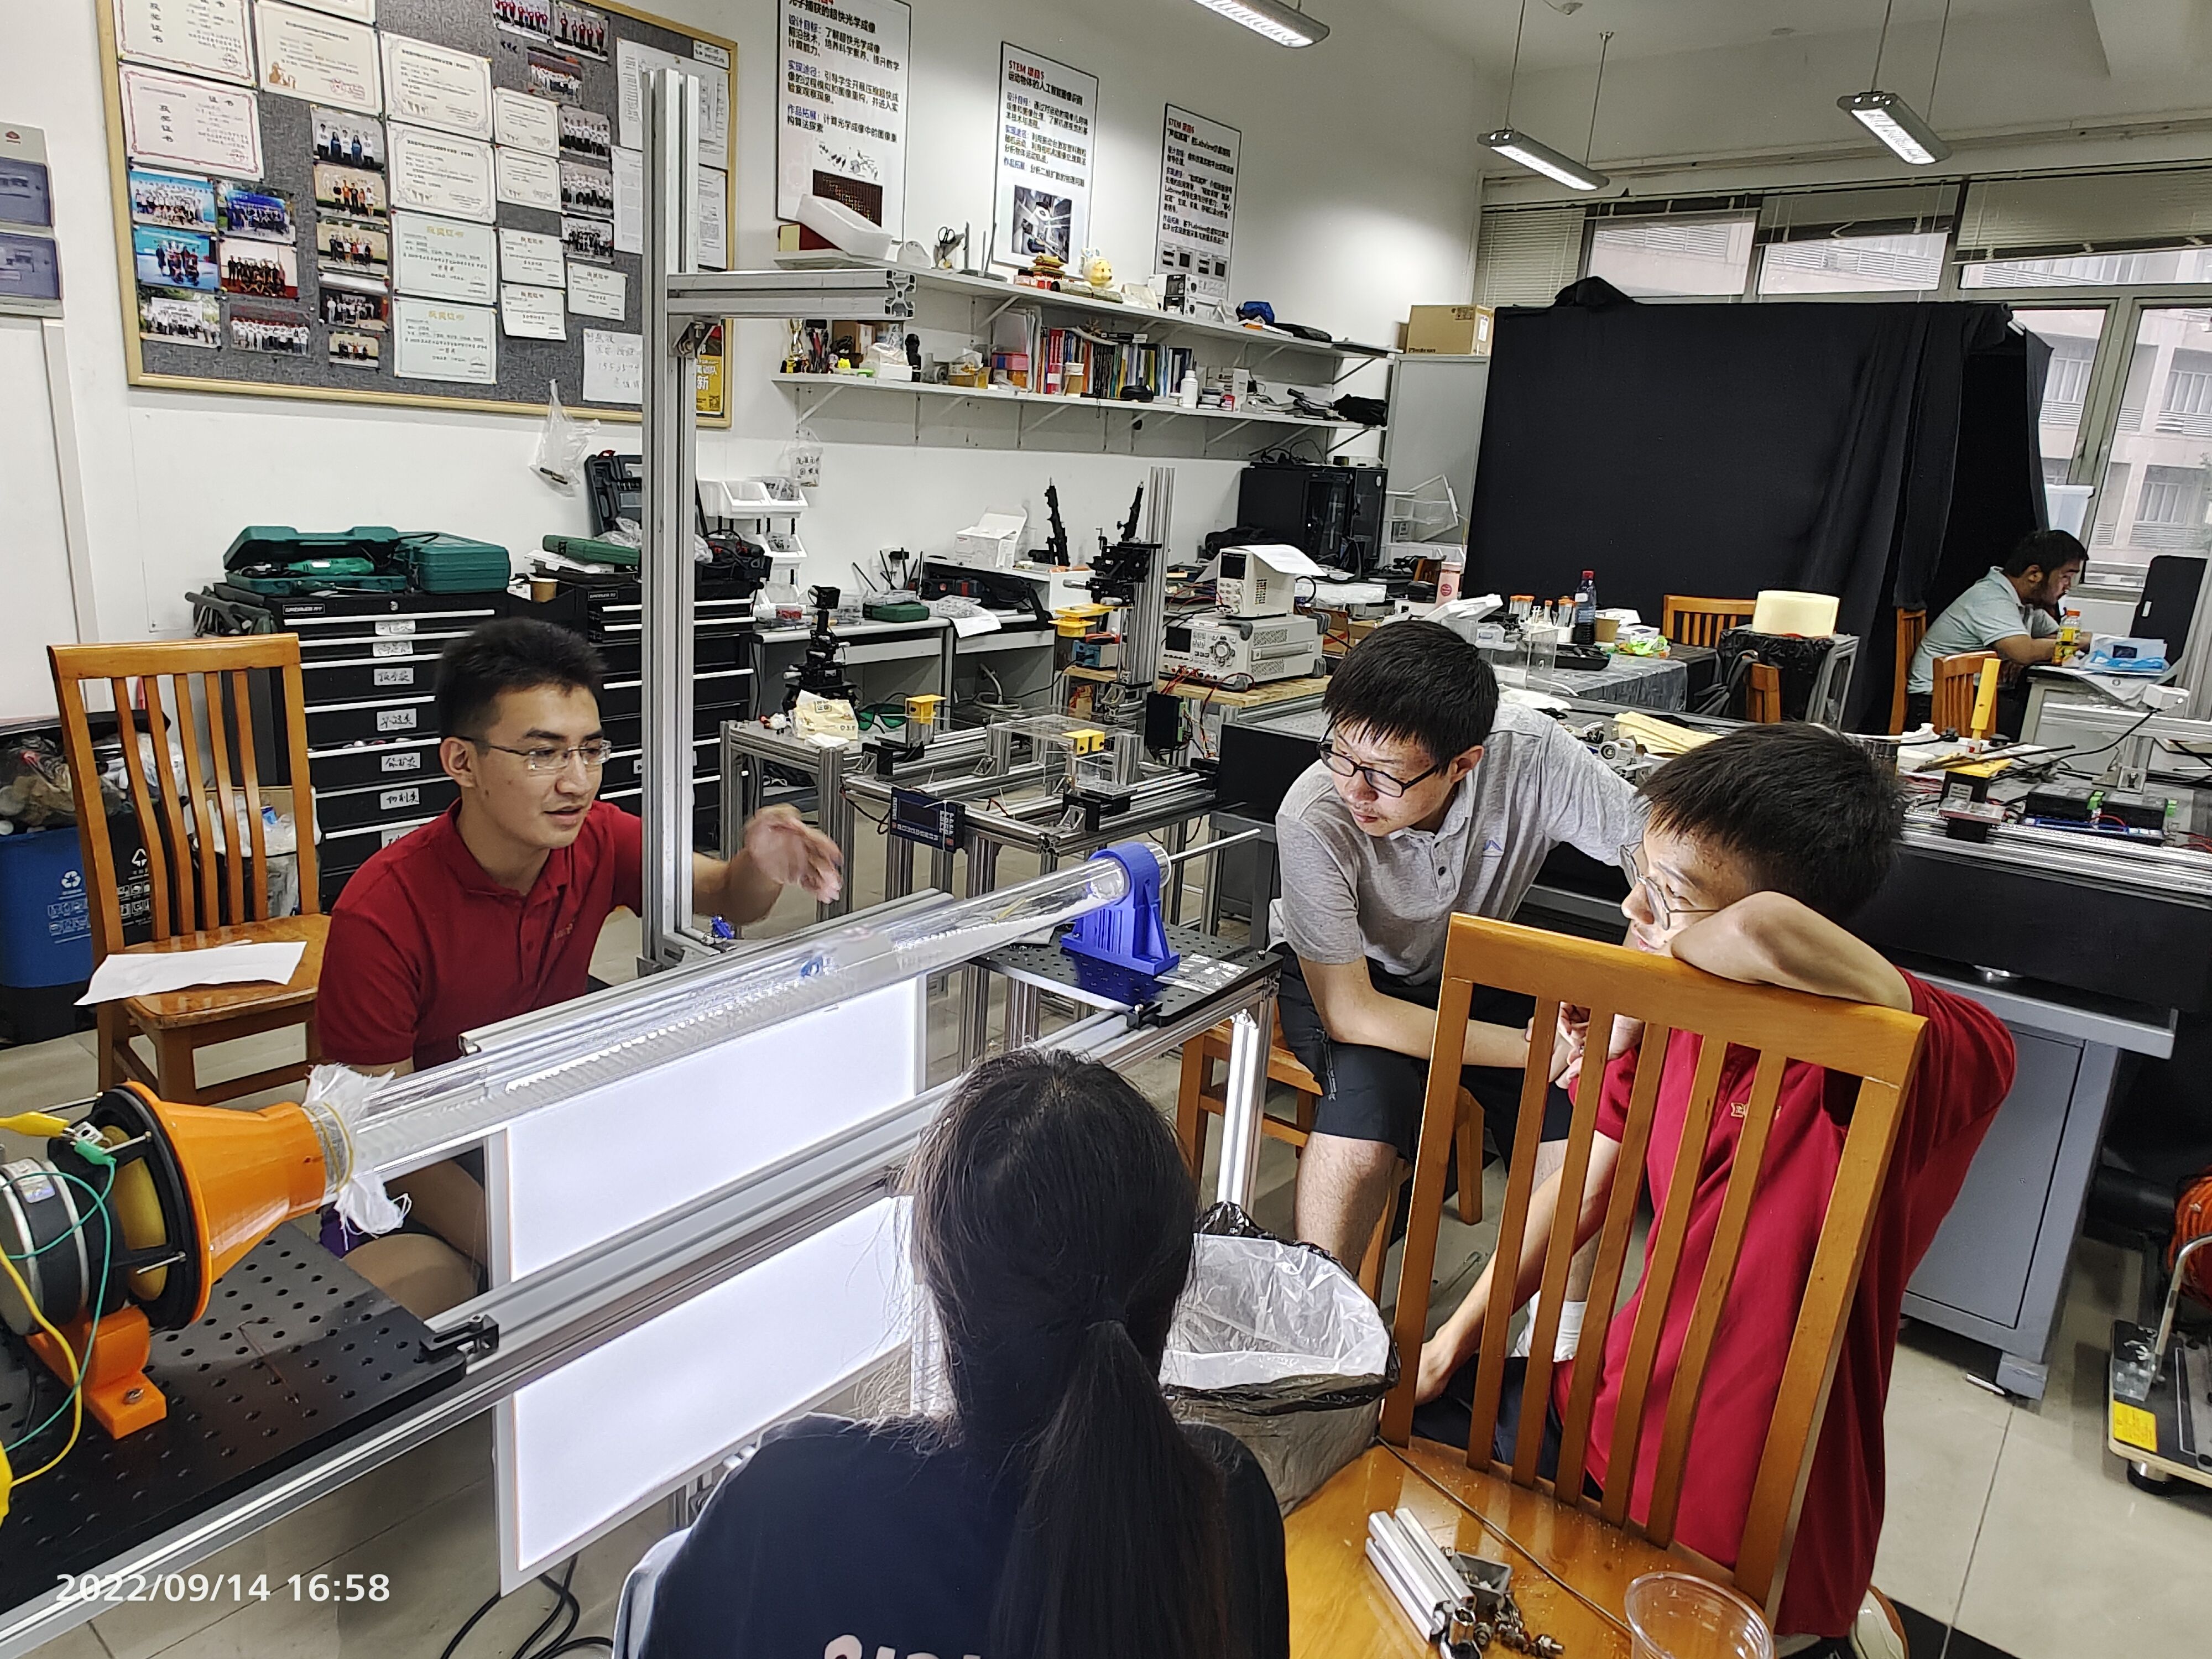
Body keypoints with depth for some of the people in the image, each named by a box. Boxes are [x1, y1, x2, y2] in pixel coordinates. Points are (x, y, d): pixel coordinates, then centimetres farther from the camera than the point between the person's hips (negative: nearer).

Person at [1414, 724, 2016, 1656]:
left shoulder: (1936, 1061, -30)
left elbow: (1764, 935, -54)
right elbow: (1587, 1188, 6)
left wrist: (1665, 966, -32)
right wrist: (1455, 1336, 7)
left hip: (1738, 1543, -6)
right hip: (1611, 1410, 6)